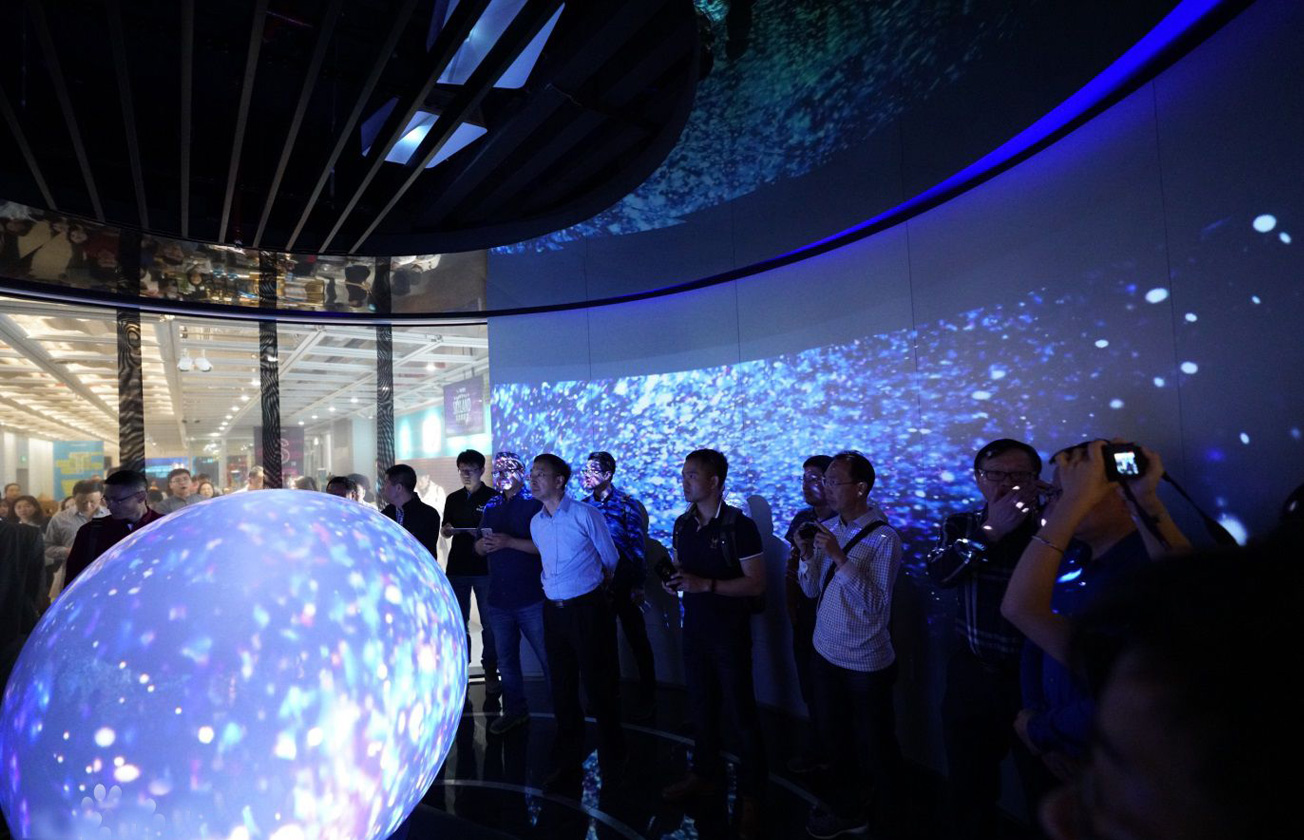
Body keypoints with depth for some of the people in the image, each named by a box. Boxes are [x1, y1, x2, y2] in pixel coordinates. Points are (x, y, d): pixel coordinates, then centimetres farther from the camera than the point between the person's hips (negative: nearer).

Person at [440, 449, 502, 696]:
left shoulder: (493, 498, -1)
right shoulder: (453, 499, 12)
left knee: (489, 623, 1)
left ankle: (490, 672, 12)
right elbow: (446, 530, 16)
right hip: (457, 566, 4)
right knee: (458, 622, 11)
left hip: (485, 567, -4)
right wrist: (447, 530, -6)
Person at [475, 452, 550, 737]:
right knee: (506, 660, 17)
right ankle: (514, 712, 33)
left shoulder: (535, 503, -7)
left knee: (548, 659, 2)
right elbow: (478, 548, 15)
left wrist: (509, 542, -22)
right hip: (499, 598, 6)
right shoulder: (491, 506, 12)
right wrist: (484, 544, -7)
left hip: (531, 598, -6)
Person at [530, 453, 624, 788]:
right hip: (553, 610, 5)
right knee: (562, 689, 12)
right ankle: (569, 763, 27)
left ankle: (612, 761, 24)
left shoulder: (586, 514, -11)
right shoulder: (536, 523, 6)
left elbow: (611, 561, 0)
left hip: (587, 608, -5)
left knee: (598, 686, 4)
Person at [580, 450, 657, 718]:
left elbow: (638, 545, -10)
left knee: (637, 640, 5)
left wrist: (638, 585, -13)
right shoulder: (584, 505, 3)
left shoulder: (626, 503, -9)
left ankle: (647, 697, 20)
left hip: (624, 581, -4)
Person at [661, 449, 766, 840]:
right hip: (694, 630, 6)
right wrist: (673, 582, -7)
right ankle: (704, 775, 38)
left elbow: (756, 583, -18)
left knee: (740, 713, 4)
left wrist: (706, 584, -26)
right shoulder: (682, 524, 3)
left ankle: (750, 795, 21)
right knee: (701, 707, 19)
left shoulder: (739, 526, -17)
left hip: (730, 633, -6)